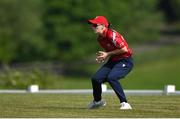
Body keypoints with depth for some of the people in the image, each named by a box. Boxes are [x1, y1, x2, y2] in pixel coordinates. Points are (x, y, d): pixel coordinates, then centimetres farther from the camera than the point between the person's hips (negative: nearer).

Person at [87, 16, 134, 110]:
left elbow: (124, 49, -25)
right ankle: (97, 101, 27)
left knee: (111, 77, -32)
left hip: (125, 61, -9)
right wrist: (102, 56, -2)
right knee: (95, 78, -1)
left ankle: (124, 103, -23)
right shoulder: (100, 38, 5)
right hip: (113, 61, 9)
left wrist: (108, 54, -18)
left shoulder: (112, 35, -23)